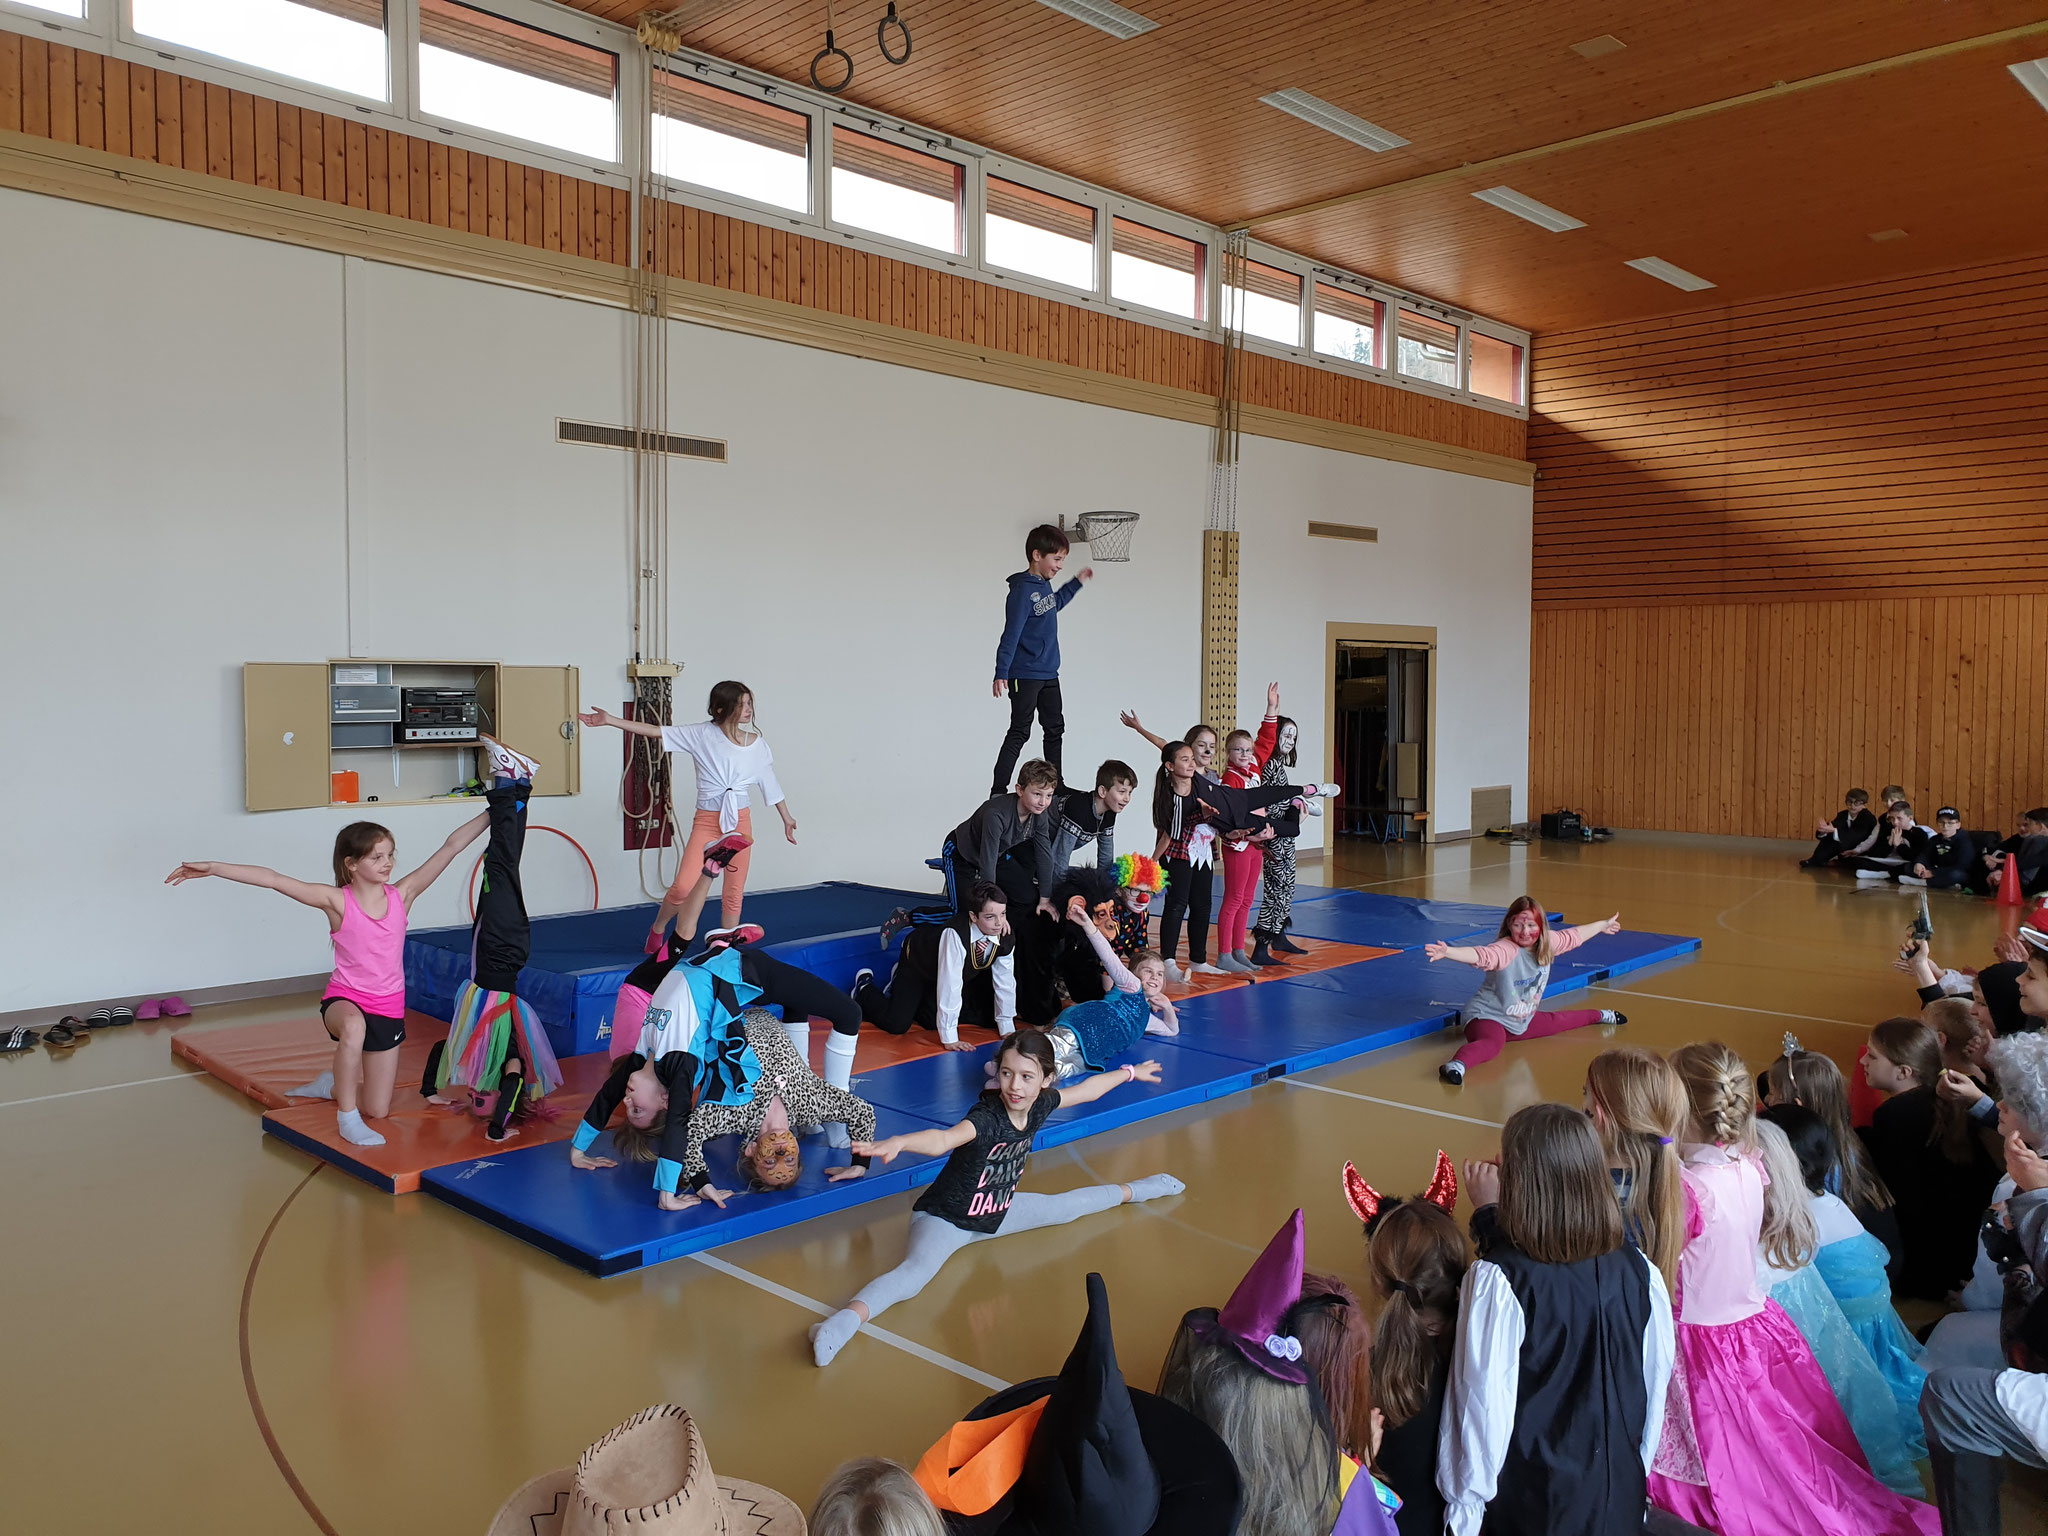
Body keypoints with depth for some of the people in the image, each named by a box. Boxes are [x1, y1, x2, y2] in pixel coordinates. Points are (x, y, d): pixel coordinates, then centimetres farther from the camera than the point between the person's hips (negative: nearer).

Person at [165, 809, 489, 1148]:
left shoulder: (401, 894, -7)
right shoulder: (337, 901, -12)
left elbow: (450, 847, -12)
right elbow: (272, 879, -18)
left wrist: (494, 813, -13)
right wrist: (212, 867, -24)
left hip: (388, 1008, 3)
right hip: (344, 999, -3)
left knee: (378, 1109, 8)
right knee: (353, 1026, -43)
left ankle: (332, 1085, 42)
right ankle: (347, 1116, -23)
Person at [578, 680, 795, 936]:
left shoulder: (756, 743, 1)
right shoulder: (702, 734, -6)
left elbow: (770, 782, 12)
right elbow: (655, 731, -9)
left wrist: (786, 817, 18)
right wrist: (610, 720, -16)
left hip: (740, 822, 2)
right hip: (706, 821, -2)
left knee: (734, 891, 5)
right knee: (684, 886, -12)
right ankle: (657, 929, 16)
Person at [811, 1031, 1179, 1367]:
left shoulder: (1040, 1104, -13)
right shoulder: (986, 1117, -34)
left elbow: (1087, 1089, 8)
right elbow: (943, 1139, -55)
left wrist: (1129, 1073, 23)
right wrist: (897, 1143, -76)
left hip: (997, 1213, 8)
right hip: (945, 1219, -7)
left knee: (1064, 1208, 26)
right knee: (916, 1270, -37)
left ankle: (1129, 1192, 54)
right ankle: (851, 1316, -52)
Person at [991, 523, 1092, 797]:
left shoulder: (1045, 585, 8)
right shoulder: (1022, 589, -18)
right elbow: (1011, 633, -22)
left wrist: (1076, 582, 33)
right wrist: (1001, 673, -25)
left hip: (1049, 674, 9)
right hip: (1025, 675, -9)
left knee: (1055, 728, 16)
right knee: (1019, 732, -8)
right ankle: (998, 792, -4)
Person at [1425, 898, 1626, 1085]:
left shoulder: (1548, 943, -3)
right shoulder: (1505, 949, -28)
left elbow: (1574, 936, 17)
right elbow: (1479, 955, -46)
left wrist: (1603, 926, 33)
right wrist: (1447, 952, -66)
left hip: (1522, 1022, 9)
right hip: (1488, 1017, -9)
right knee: (1492, 1043, -41)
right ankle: (1456, 1065, -70)